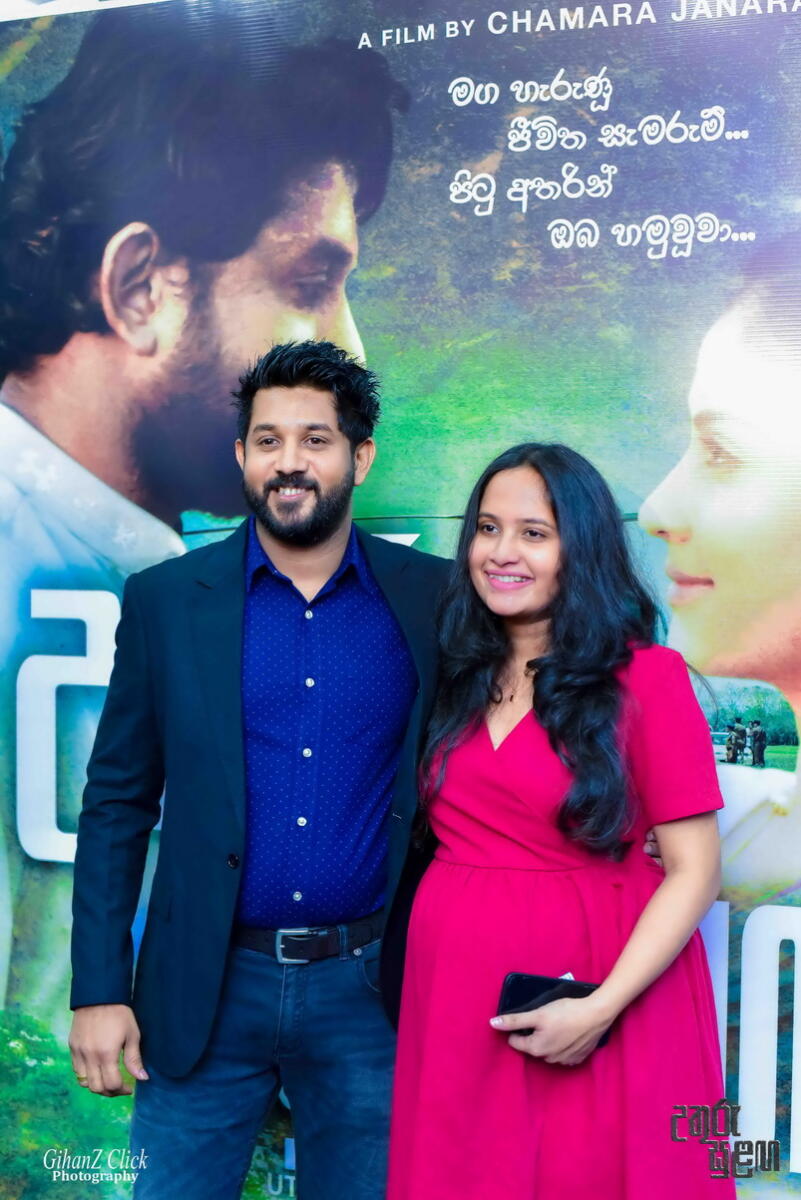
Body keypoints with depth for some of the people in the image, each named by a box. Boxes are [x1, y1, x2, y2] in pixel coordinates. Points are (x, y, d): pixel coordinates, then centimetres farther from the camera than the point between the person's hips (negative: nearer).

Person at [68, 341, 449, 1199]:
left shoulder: (431, 598, -2)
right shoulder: (166, 600, -2)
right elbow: (116, 805, 0)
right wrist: (99, 991, -3)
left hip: (370, 987, 1)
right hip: (207, 990, 0)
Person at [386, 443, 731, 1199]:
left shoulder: (646, 676, -9)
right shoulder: (454, 673, 5)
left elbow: (694, 871, -11)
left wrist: (602, 1008, -17)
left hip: (598, 987, -4)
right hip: (454, 993, 4)